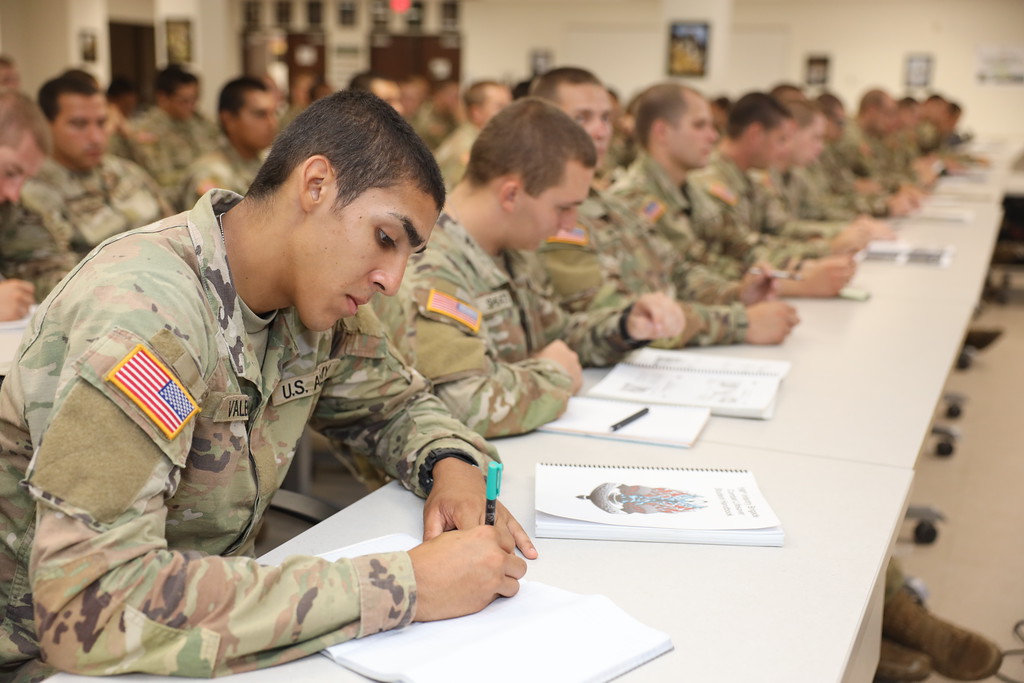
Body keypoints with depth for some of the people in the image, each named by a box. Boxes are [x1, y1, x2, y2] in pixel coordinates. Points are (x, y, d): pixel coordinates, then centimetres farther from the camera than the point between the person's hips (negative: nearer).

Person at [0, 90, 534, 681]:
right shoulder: (147, 306, -25)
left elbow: (398, 403, 13)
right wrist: (403, 586, -32)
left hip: (204, 616, 6)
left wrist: (452, 465, -10)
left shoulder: (315, 291, -3)